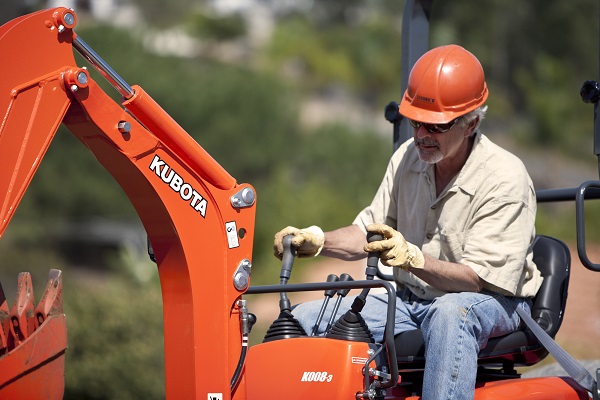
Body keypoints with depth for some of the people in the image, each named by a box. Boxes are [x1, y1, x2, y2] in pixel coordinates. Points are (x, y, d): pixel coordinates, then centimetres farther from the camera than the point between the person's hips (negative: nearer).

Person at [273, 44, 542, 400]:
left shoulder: (506, 178, -16)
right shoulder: (408, 157, 3)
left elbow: (479, 278, -22)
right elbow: (370, 231, 14)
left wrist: (413, 259, -38)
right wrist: (316, 240, -5)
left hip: (492, 302, -6)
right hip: (411, 300, 6)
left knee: (450, 312, -42)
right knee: (305, 318, -10)